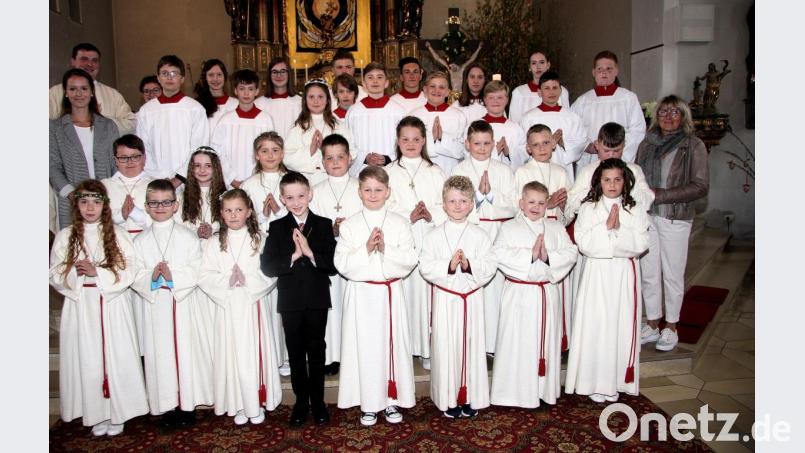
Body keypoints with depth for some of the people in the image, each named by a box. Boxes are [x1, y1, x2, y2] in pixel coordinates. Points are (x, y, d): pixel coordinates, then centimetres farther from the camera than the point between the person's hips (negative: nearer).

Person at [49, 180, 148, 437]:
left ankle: (117, 413, 17)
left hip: (112, 305, -1)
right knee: (87, 359, 6)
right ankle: (96, 414, 19)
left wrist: (97, 272, -16)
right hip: (80, 306, 1)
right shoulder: (65, 236, 4)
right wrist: (75, 273, -16)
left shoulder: (117, 234, 0)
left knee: (115, 356, 3)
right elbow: (55, 275, 3)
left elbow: (129, 272, -5)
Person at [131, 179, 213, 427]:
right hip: (155, 304, 2)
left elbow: (197, 271, -6)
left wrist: (173, 276, -19)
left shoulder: (188, 236, 0)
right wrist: (151, 278, -18)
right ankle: (167, 404, 18)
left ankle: (187, 403, 15)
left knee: (187, 350, 2)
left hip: (184, 303, -1)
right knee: (160, 353, 5)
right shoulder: (141, 240, 6)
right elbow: (135, 276, 1)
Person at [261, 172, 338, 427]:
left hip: (317, 299, 0)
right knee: (296, 352, 11)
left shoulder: (323, 225, 0)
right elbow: (267, 266, -9)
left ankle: (318, 401, 24)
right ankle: (301, 401, 26)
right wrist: (293, 256, -19)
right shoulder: (277, 228, 1)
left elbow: (334, 264, -8)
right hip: (290, 301, 1)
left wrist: (310, 253, -21)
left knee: (317, 351, 10)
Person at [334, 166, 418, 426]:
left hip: (390, 292, 1)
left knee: (392, 343, 5)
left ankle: (391, 399, 21)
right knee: (364, 345, 3)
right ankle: (369, 403, 17)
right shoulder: (349, 226, 1)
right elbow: (342, 264, -6)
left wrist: (385, 248, -18)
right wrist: (366, 248, -18)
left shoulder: (399, 223, 2)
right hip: (361, 293, 0)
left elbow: (410, 260, -5)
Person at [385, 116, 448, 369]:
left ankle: (427, 348, 9)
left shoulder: (434, 172, 12)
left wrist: (430, 215, -13)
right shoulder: (388, 172, 9)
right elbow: (384, 208, -1)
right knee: (402, 290, -3)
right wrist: (409, 217, -13)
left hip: (429, 241, 1)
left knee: (427, 290, -2)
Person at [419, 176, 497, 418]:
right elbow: (425, 267, -8)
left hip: (472, 298, 1)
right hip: (445, 298, -1)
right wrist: (448, 266, -21)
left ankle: (471, 397, 22)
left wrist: (469, 265, -21)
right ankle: (448, 399, 17)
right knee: (446, 346, 3)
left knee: (472, 344, 7)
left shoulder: (480, 235, 2)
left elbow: (490, 266, -4)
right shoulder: (434, 236, -1)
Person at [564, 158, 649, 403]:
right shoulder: (588, 209, 2)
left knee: (621, 325, 4)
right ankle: (595, 382, 12)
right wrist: (607, 227, -15)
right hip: (596, 274, -1)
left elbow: (640, 244, -6)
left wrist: (618, 229, -16)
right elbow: (584, 243, -10)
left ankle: (616, 382, 18)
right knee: (595, 326, 0)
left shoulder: (635, 211, 5)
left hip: (624, 275, 1)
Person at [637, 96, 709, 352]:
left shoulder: (694, 146, -3)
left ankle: (670, 328, 21)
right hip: (646, 217, 4)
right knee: (648, 273, 9)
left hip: (675, 219, -4)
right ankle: (652, 326, 22)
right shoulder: (647, 144, 10)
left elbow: (701, 186, -8)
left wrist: (662, 195, -15)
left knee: (672, 275, 6)